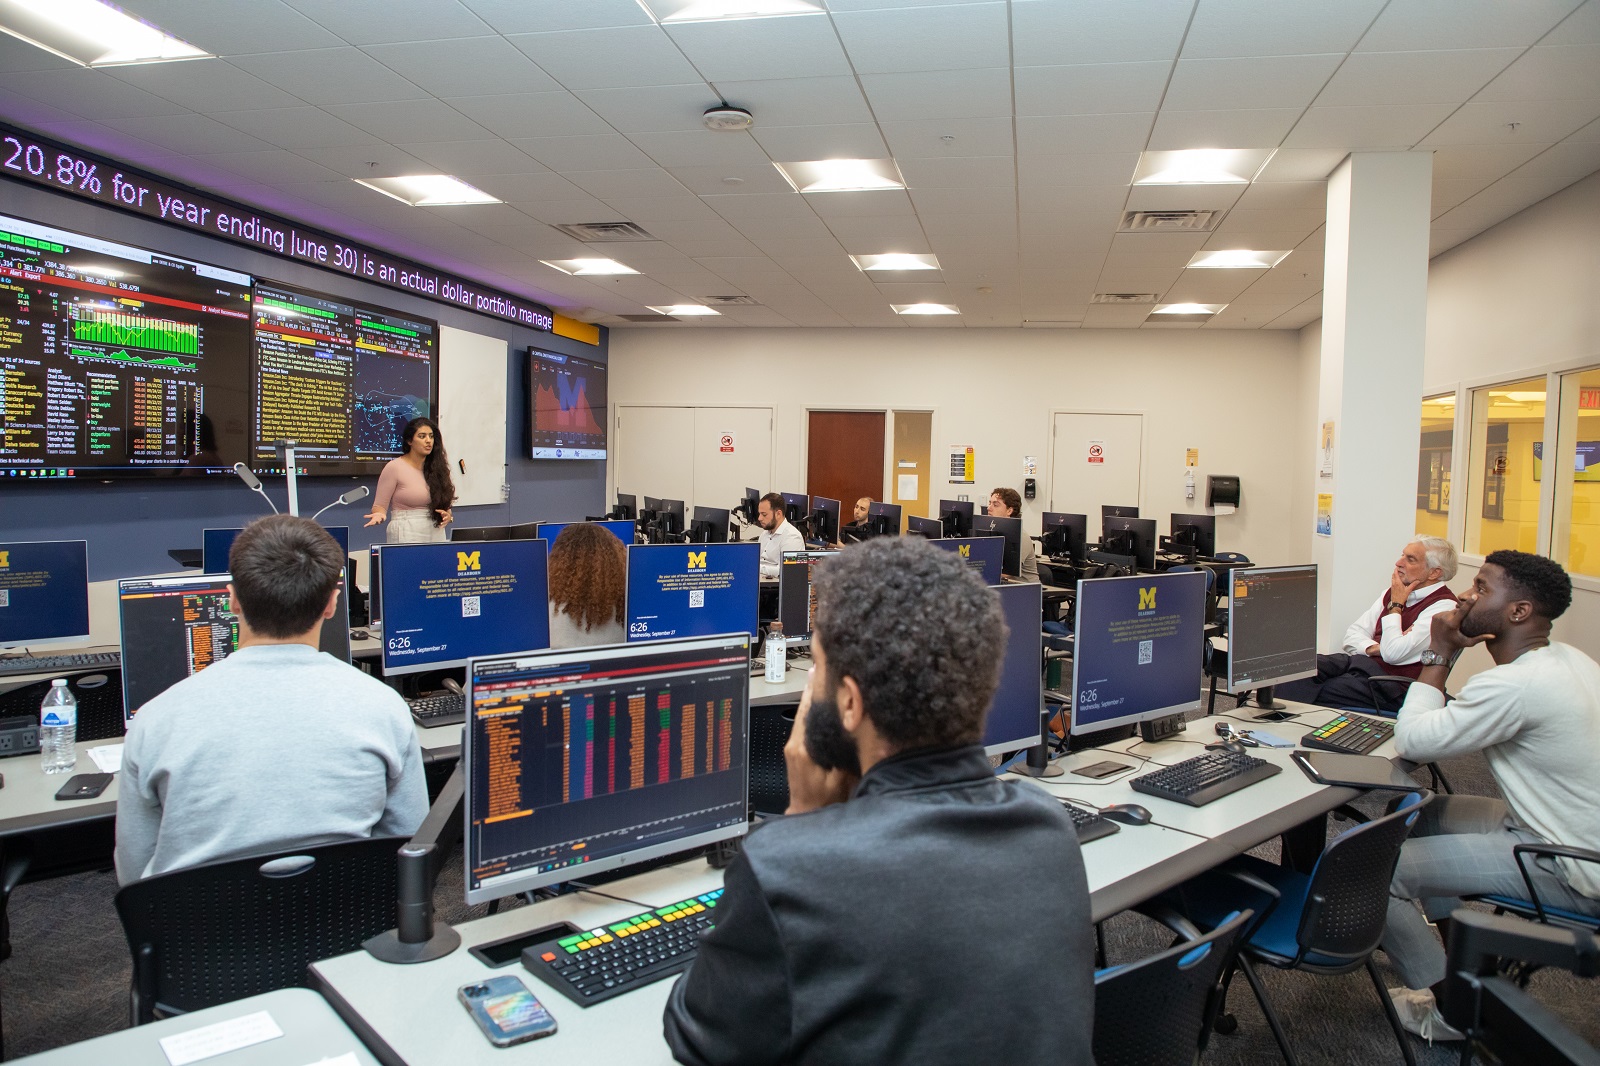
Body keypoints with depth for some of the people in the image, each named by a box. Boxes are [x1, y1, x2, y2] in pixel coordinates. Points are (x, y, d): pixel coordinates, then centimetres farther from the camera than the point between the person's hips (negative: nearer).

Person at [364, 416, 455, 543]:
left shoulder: (437, 468, 9)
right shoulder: (394, 467, -3)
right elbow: (380, 505, 0)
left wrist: (448, 516, -4)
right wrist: (380, 515, -22)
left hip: (436, 534, 4)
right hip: (407, 535, -4)